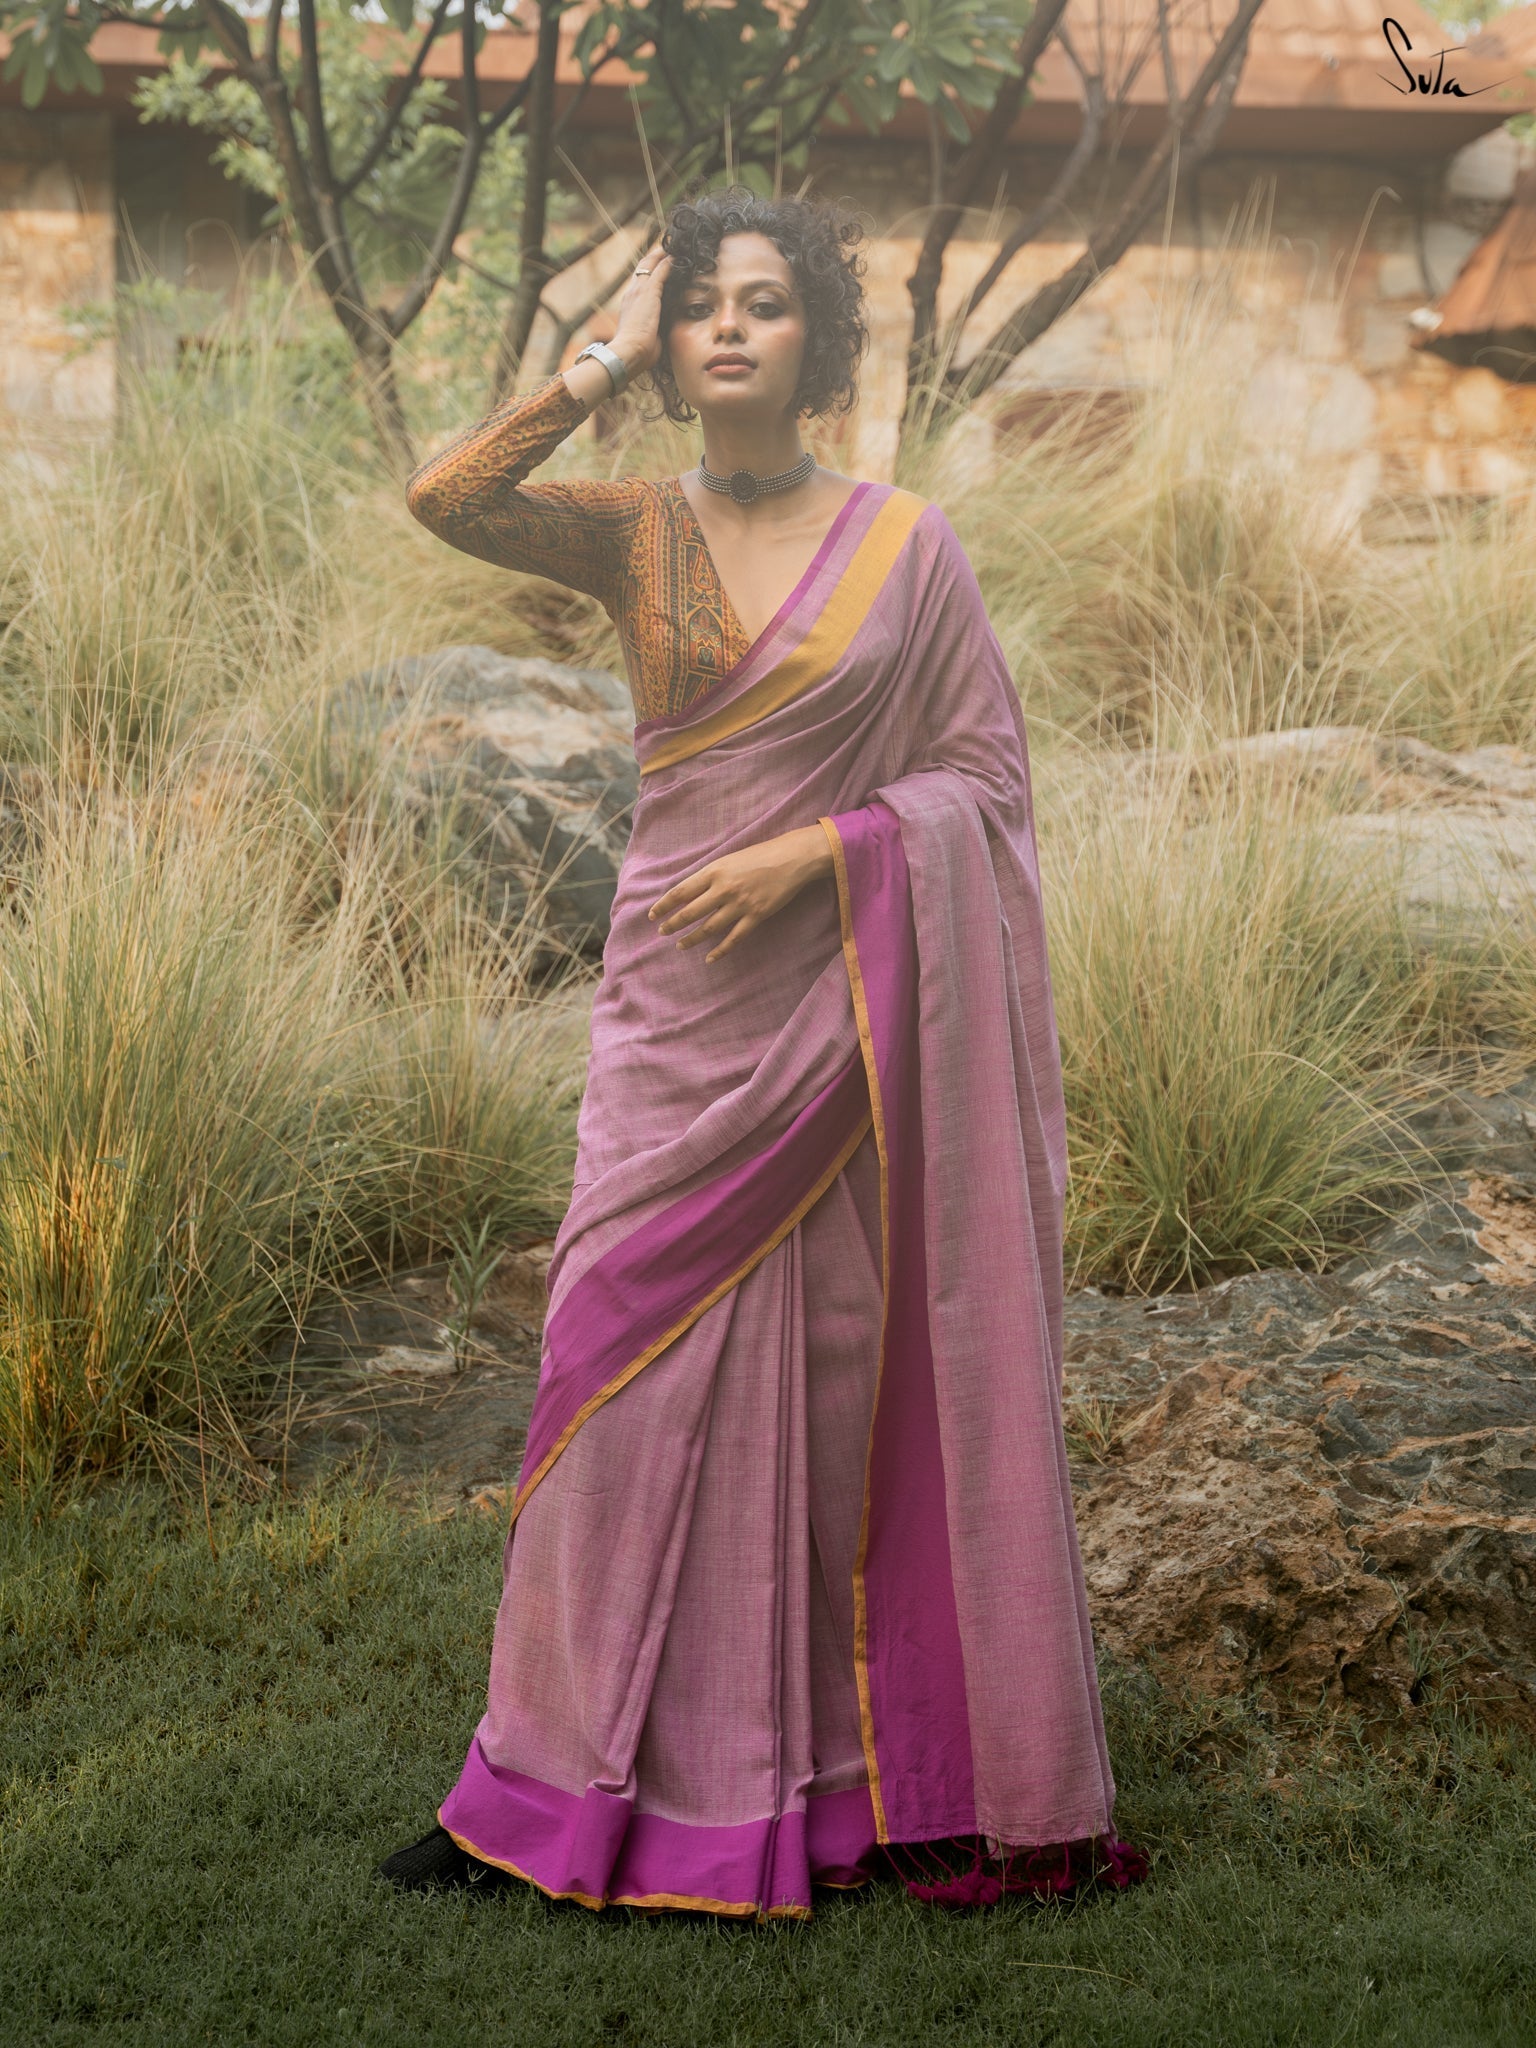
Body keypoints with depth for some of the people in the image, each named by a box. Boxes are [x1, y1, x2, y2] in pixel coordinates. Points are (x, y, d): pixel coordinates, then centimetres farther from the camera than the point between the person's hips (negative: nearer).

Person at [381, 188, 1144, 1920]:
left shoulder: (906, 545, 0)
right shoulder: (635, 533, 4)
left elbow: (987, 770, -1)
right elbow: (442, 497, -12)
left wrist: (815, 848, -13)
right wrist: (609, 362, -7)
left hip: (847, 1005, -1)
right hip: (678, 1010, 2)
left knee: (857, 1375, 4)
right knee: (634, 1370, 2)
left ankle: (876, 1765, 18)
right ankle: (582, 1781, 13)